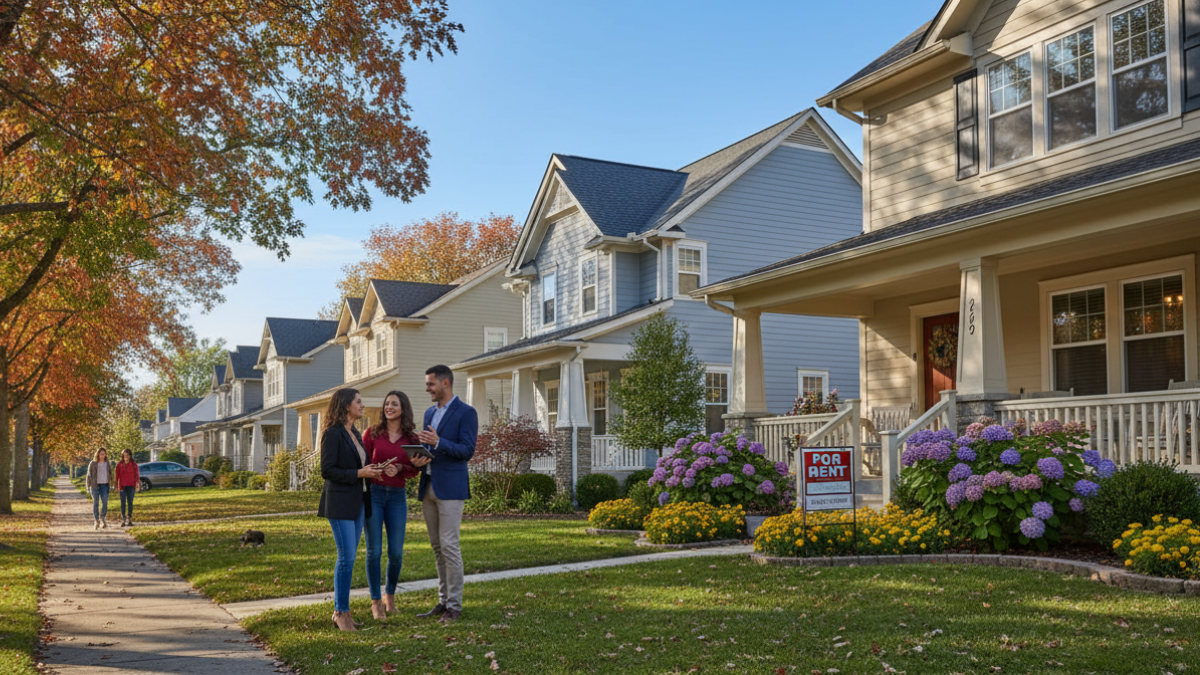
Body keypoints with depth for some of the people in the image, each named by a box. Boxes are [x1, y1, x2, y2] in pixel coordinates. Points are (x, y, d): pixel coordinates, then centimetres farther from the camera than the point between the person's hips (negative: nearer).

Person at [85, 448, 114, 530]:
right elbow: (89, 475, 1)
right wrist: (88, 487, -3)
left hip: (104, 485, 2)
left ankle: (103, 520, 10)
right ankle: (97, 521, 8)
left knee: (105, 503, -6)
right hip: (95, 486, -2)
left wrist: (113, 478, -2)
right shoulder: (93, 463, -1)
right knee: (95, 503, 0)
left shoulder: (108, 463, 9)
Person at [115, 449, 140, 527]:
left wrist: (137, 485, -2)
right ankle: (123, 519, -1)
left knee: (130, 503, 3)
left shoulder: (134, 464, 3)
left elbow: (137, 475, 5)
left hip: (131, 486, 0)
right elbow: (117, 475, 4)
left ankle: (129, 519, 10)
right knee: (123, 503, -2)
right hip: (122, 486, 0)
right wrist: (117, 485, -2)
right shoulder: (119, 464, 3)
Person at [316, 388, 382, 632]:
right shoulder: (333, 433, -11)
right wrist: (359, 473, -17)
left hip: (357, 501, 8)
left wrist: (370, 470, 5)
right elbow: (327, 470, -15)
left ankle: (340, 611, 17)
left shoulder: (354, 433, 16)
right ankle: (342, 612, 3)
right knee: (346, 557, -8)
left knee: (348, 557, 10)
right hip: (340, 502, -8)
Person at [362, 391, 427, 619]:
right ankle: (376, 602, 12)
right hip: (373, 493, -1)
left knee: (396, 552, 3)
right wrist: (380, 469, -17)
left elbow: (413, 473, 4)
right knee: (374, 550, -1)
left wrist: (399, 468, -17)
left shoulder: (412, 438, 5)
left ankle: (390, 595, 27)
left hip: (397, 496, 2)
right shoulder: (373, 433, 1)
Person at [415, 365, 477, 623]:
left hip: (450, 488, -8)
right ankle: (443, 601, 18)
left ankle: (454, 605, -1)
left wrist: (438, 442, -26)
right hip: (428, 487, 8)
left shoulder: (466, 413, -7)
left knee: (449, 546, -7)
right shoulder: (430, 412, 17)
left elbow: (467, 451, -14)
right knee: (437, 546, 10)